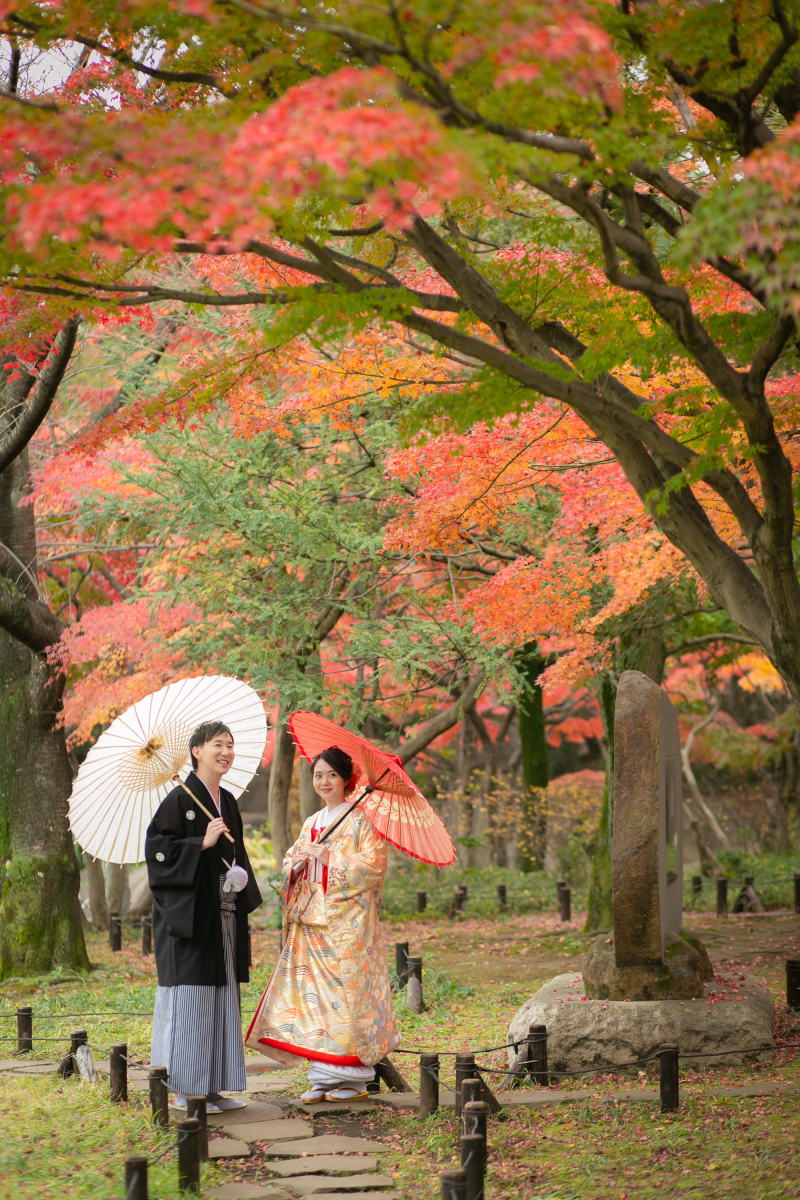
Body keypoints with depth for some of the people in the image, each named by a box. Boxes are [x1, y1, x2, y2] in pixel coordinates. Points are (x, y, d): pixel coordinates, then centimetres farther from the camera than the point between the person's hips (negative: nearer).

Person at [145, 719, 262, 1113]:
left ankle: (212, 1086, 14)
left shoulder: (227, 801, 14)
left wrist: (240, 876, 7)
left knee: (220, 997, 8)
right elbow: (157, 848, -14)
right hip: (190, 913, -8)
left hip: (223, 914, 8)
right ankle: (186, 1091, -2)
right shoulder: (180, 799, -8)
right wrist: (203, 843, -20)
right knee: (190, 997, -6)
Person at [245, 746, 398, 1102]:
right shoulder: (311, 824, 18)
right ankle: (322, 1077, 4)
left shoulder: (360, 820, -3)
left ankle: (353, 1077, -4)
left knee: (346, 991, -9)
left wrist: (330, 859, -14)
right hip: (311, 921, 7)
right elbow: (290, 864, 20)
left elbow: (373, 864, -13)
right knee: (313, 993, 2)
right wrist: (297, 861, -3)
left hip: (347, 922, -7)